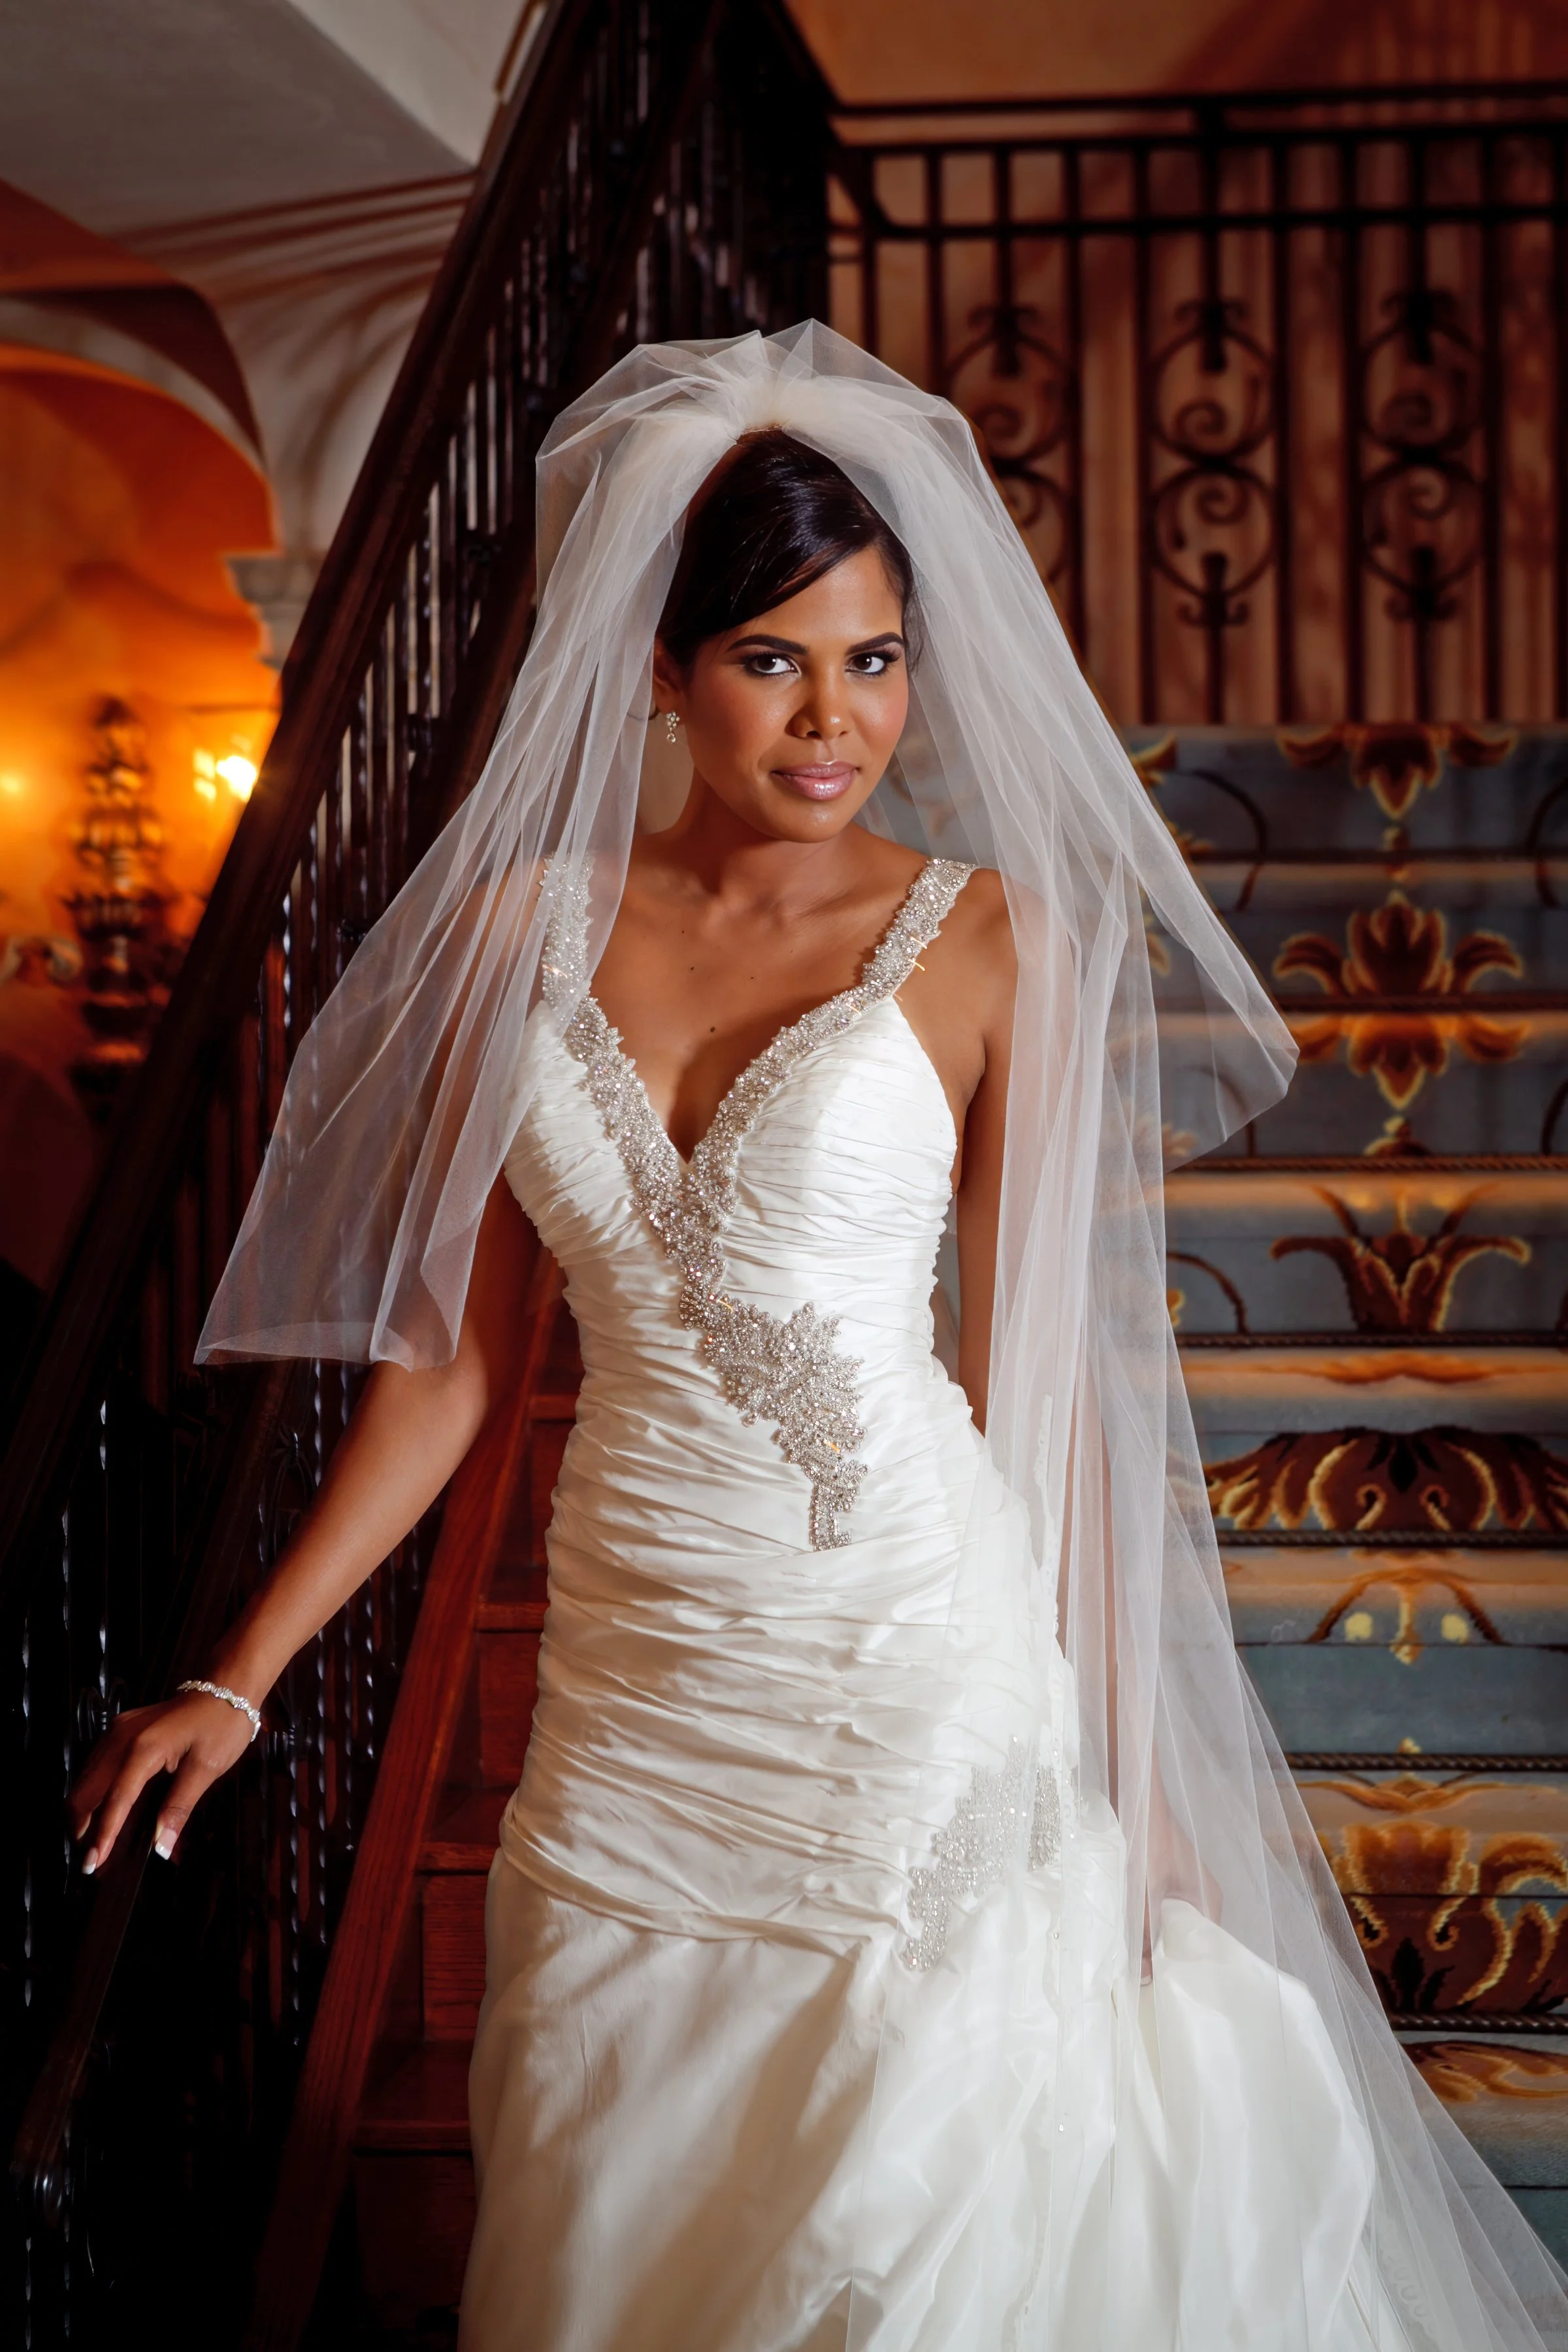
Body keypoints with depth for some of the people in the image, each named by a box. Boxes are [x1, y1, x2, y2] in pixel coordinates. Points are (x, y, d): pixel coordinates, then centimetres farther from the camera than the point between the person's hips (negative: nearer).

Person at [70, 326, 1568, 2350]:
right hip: (633, 1671, 3)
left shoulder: (985, 941, -7)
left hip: (921, 1654, -3)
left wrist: (1132, 1777, -4)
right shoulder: (525, 926, 1)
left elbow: (1039, 1370, -4)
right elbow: (452, 1353, 5)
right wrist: (237, 1680, 2)